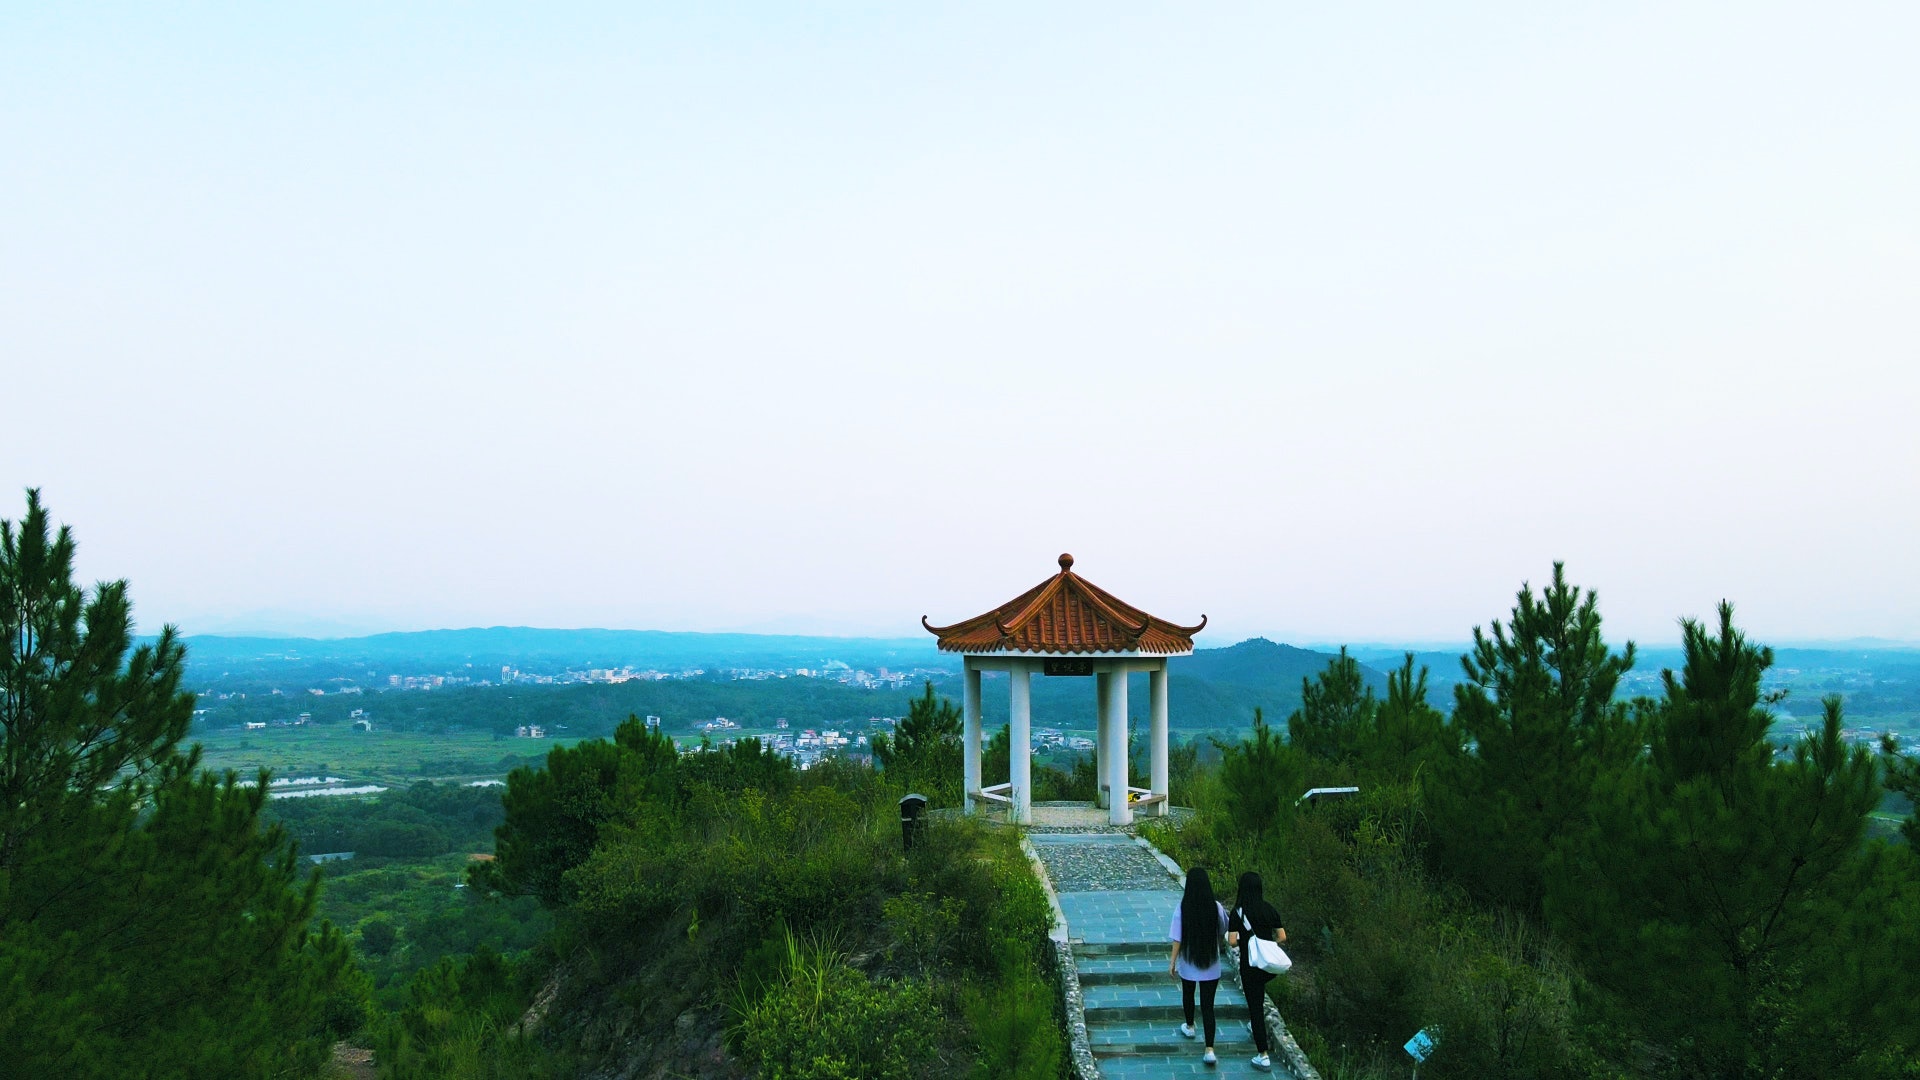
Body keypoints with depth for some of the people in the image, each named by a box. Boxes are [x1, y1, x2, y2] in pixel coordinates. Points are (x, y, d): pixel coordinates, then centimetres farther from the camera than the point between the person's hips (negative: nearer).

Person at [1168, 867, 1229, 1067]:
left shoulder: (1182, 908, -16)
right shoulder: (1216, 907, -14)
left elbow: (1177, 938, -14)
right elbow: (1224, 928, 4)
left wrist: (1172, 962, -5)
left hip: (1188, 963, 0)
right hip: (1211, 966, 0)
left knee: (1188, 994, 27)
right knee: (1208, 1005, 4)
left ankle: (1189, 1027, 49)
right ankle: (1209, 1050, -4)